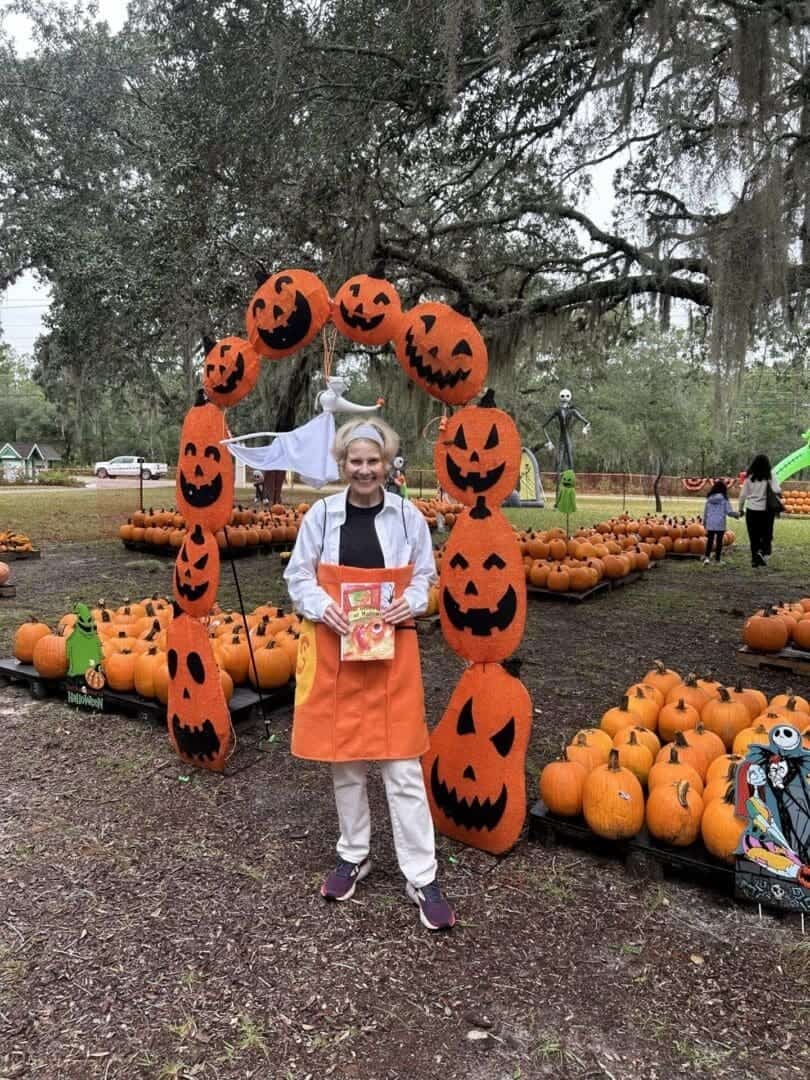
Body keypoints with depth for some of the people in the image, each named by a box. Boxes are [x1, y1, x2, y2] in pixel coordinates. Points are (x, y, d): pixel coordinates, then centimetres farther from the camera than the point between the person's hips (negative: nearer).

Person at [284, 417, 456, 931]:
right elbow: (298, 577, 3)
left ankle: (423, 877, 16)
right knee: (344, 760, 14)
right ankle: (353, 856, 35)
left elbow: (425, 578, 7)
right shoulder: (321, 515, -3)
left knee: (403, 767, 2)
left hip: (391, 651, -1)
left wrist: (411, 602, -14)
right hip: (334, 649, 1)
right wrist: (323, 606, -16)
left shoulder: (408, 516, -3)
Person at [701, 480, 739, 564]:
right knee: (719, 541, 6)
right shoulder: (724, 499, -7)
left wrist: (704, 522, 19)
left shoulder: (709, 498, 3)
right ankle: (717, 559, 12)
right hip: (720, 524, -3)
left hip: (710, 524, 3)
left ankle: (706, 556, -3)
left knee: (710, 540, 9)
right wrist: (737, 514, 13)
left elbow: (705, 512, 9)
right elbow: (729, 512, -6)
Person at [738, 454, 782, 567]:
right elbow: (777, 491, -15)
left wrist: (740, 508, 12)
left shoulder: (749, 477, 0)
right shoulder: (770, 475, -6)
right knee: (766, 534, 11)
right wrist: (780, 492, 8)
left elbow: (743, 494, 2)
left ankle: (755, 559, 11)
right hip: (766, 510, -2)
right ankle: (762, 551, -13)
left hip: (751, 509, 2)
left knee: (753, 536, 9)